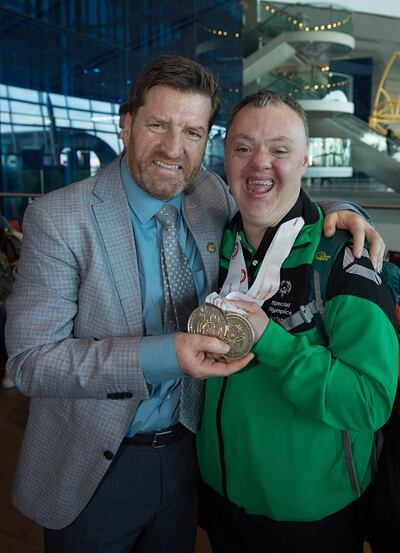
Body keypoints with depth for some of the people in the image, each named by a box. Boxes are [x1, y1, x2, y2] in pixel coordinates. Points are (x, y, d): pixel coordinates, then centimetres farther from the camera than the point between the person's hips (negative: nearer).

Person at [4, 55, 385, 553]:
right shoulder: (58, 219, -20)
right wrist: (159, 357, -33)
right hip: (93, 471, -4)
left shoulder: (211, 194, -6)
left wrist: (336, 212, -10)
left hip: (187, 451, 4)